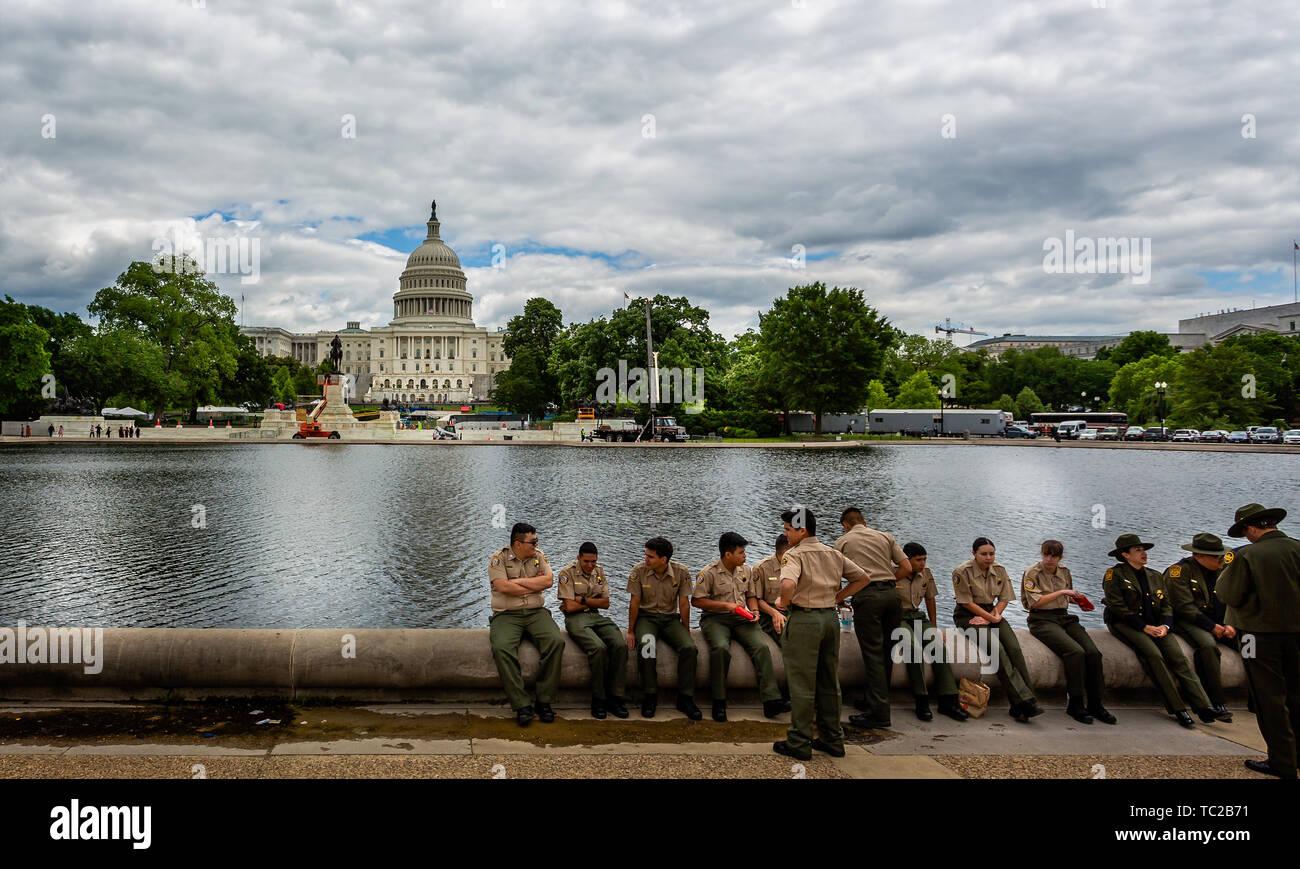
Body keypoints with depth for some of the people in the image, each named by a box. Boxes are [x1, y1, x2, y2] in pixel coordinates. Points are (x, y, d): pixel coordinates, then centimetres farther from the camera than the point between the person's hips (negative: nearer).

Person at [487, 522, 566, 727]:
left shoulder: (539, 556, 12)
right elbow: (503, 587, -13)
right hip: (506, 615, -2)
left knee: (556, 641, -27)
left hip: (536, 612, 3)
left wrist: (518, 581, -7)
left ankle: (544, 701, -17)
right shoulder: (499, 558, 1)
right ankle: (522, 705, -26)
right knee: (501, 648, -33)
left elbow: (548, 580, -3)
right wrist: (534, 584, -3)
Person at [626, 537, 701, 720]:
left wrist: (686, 632, 2)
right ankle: (649, 698, -22)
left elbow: (684, 603, -1)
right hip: (646, 617, -1)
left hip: (671, 618, 1)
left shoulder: (681, 572, -8)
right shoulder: (639, 571, -10)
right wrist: (631, 632, -2)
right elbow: (634, 603, -3)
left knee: (689, 648, -25)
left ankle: (685, 699, -13)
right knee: (647, 645, -34)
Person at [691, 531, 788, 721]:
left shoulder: (745, 571, 13)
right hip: (715, 618, -4)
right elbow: (696, 600, -8)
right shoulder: (709, 573, -5)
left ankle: (771, 701, -25)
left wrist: (754, 611, 2)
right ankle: (719, 702, -22)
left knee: (761, 646, -22)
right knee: (721, 648, -34)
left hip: (741, 618, 4)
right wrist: (726, 605, -13)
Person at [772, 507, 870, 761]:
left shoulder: (794, 554, -11)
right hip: (831, 617, 7)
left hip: (804, 619, -7)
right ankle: (832, 739, 21)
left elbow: (788, 584, -30)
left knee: (802, 683, 0)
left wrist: (784, 602, -11)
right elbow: (863, 577, 15)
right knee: (829, 682, 14)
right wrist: (836, 598, 14)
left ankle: (799, 743, 5)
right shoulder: (833, 554, 11)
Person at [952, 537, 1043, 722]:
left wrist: (992, 615, -9)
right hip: (968, 616, -5)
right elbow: (967, 603, -12)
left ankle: (1020, 707, -24)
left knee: (1014, 648, -21)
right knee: (997, 649, -28)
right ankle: (1024, 701, -30)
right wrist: (991, 617, -14)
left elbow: (1004, 599, 8)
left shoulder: (999, 570, 6)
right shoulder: (962, 572, -11)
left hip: (991, 612, 5)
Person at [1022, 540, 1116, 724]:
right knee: (1075, 651, -30)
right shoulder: (1032, 574, -2)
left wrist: (1078, 599, 8)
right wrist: (1061, 592, -12)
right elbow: (1036, 602, -12)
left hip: (1064, 617, 6)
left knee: (1093, 652, -19)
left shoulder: (1064, 572, 15)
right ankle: (1075, 704, -21)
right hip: (1042, 620, -6)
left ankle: (1094, 704, -11)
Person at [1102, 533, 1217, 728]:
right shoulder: (1115, 574, 1)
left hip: (1154, 625, 5)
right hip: (1126, 625, -5)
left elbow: (1166, 605, 15)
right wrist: (1144, 627, -14)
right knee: (1153, 654, -29)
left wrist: (1164, 625, -7)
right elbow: (1117, 607, -8)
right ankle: (1177, 709, -27)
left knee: (1177, 655, -19)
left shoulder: (1155, 576, 20)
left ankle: (1203, 706, -27)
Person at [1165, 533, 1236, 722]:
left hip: (1217, 622, 6)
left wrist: (1229, 625, -6)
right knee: (1208, 644, -35)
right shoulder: (1179, 570, -9)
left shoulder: (1220, 571, 13)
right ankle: (1218, 703, -34)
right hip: (1187, 621, -6)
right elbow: (1184, 606, -15)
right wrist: (1211, 626, -18)